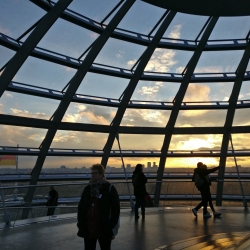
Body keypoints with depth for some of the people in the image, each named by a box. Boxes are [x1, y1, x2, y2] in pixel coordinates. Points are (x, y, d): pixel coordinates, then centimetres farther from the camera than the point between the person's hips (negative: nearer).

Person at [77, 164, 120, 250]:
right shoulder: (87, 189, 7)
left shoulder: (109, 188, -6)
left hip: (104, 229, -4)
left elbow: (116, 208, -6)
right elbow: (81, 207, 12)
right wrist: (80, 223, 3)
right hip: (88, 229, 4)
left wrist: (112, 225, -11)